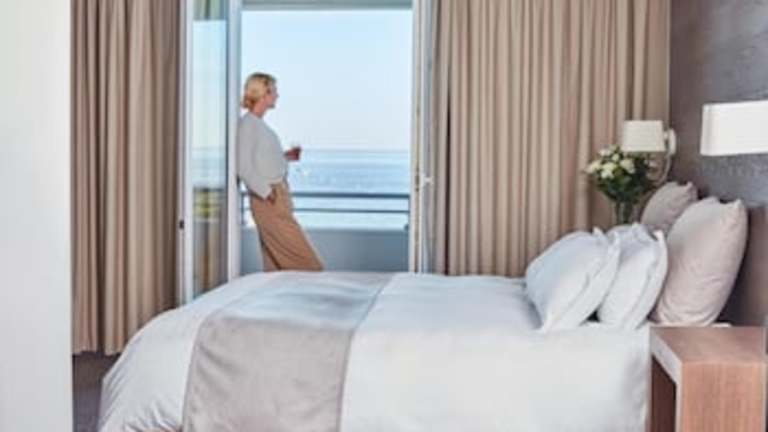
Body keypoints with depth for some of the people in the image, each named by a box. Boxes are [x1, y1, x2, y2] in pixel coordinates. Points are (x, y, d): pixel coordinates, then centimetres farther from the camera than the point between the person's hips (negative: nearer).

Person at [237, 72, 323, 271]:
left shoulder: (260, 123, 14)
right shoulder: (247, 123, -13)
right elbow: (244, 168, -18)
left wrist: (286, 156, 11)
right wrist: (268, 193, -20)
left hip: (278, 197, 9)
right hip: (269, 202, -9)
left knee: (276, 261, 12)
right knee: (302, 258, -7)